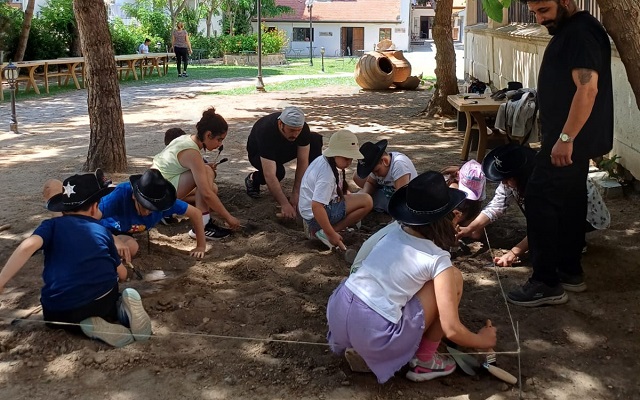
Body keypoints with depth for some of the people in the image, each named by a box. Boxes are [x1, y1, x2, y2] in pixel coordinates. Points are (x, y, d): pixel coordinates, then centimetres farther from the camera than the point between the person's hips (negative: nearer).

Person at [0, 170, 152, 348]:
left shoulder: (52, 225, 9)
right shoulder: (102, 230, 15)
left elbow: (28, 246, -13)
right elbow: (122, 275, 22)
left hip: (62, 312, -2)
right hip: (105, 299, 2)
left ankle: (93, 326, 1)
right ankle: (123, 309, 2)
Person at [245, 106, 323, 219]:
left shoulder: (303, 128, -30)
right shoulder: (266, 132, -42)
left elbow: (302, 162, -25)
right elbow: (270, 175, -45)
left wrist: (296, 194, -30)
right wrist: (284, 204, -48)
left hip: (286, 149, 4)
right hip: (258, 154, -4)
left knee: (316, 140, -22)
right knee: (278, 171, -38)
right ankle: (253, 179, -2)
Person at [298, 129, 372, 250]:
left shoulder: (322, 159, 3)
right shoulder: (327, 174, -24)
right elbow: (316, 207, -31)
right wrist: (331, 234, -26)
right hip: (315, 216, -10)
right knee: (367, 202, -14)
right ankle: (325, 233, -12)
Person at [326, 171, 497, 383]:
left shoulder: (394, 230, 8)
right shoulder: (437, 259, -8)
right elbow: (452, 330, -10)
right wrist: (482, 340, 12)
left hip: (337, 313, 6)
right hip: (373, 336, -6)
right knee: (453, 277, 4)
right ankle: (424, 361, 14)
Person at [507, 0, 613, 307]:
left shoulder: (581, 32, -18)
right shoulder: (568, 30, 15)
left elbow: (588, 89, -26)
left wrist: (565, 138, -28)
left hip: (572, 138, -11)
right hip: (574, 138, 11)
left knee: (539, 199, -9)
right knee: (569, 201, 15)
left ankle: (547, 283, -4)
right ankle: (570, 271, 25)